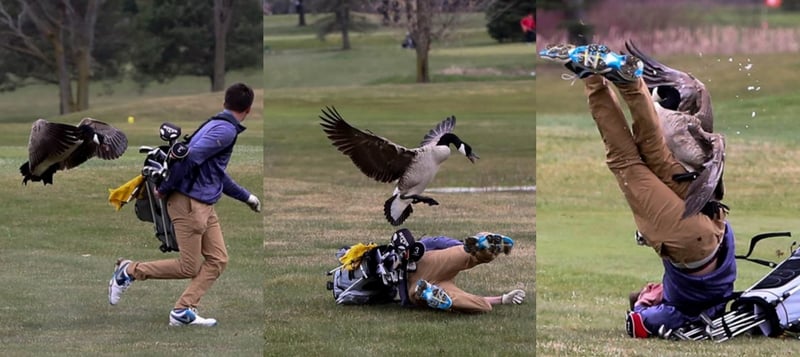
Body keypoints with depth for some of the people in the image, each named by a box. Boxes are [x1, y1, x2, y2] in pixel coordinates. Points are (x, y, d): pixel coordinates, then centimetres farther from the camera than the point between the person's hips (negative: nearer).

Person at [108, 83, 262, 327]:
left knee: (218, 260, 4)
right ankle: (129, 272, 9)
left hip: (204, 206, 10)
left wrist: (246, 197, 30)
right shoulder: (226, 130, -15)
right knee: (189, 268, -3)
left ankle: (184, 311, 3)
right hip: (189, 204, -10)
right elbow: (191, 157, -24)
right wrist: (165, 188, -15)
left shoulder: (218, 126, 17)